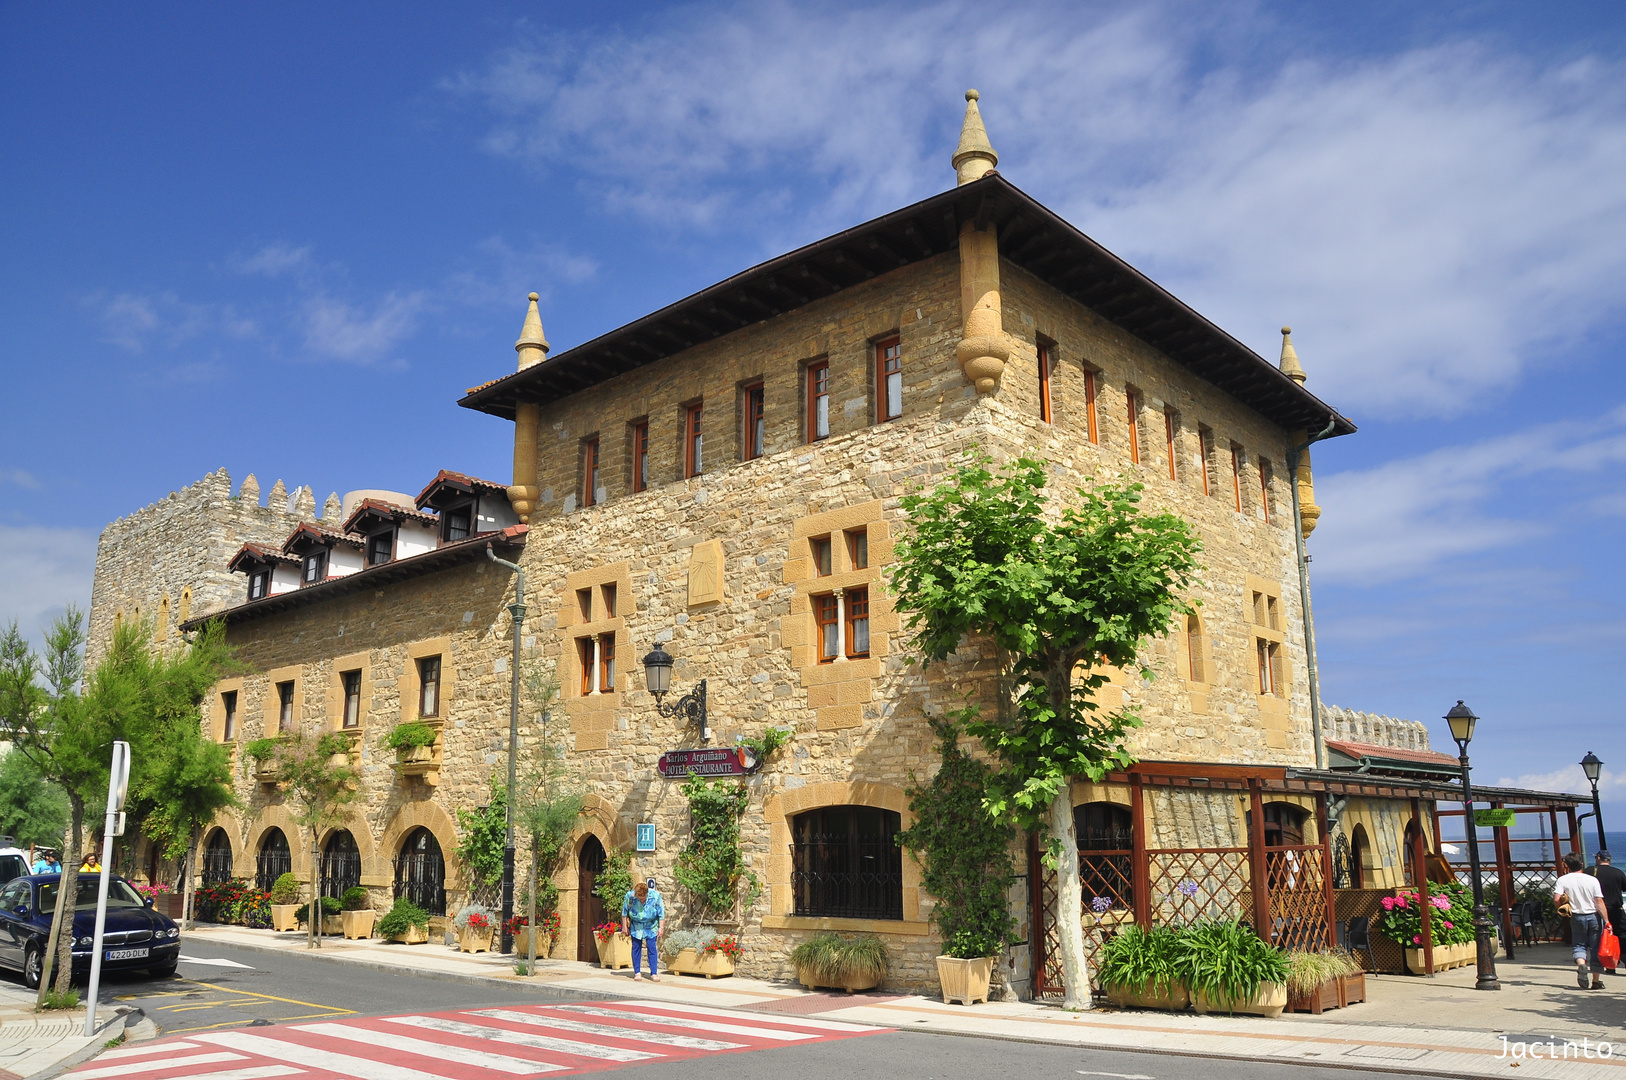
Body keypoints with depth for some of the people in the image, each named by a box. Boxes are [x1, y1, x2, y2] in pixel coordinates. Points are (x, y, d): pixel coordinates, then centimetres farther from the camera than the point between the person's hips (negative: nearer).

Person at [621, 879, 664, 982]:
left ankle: (654, 973, 2)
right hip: (636, 926, 1)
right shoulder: (630, 895, -21)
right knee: (636, 948, 1)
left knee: (652, 948, -4)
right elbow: (624, 912, -4)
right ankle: (637, 973, 12)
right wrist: (624, 926, 1)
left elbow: (661, 913, -7)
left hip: (651, 926, -1)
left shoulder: (655, 896, -22)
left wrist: (660, 928, -5)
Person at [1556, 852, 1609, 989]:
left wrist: (1564, 906, 6)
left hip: (1577, 917, 0)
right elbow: (1599, 902, -11)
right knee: (1595, 948, 9)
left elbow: (1556, 899, -16)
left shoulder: (1562, 880, -7)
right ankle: (1596, 981, 12)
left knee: (1580, 945, 15)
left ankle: (1581, 964, -16)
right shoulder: (1592, 880, -8)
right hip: (1594, 916, 0)